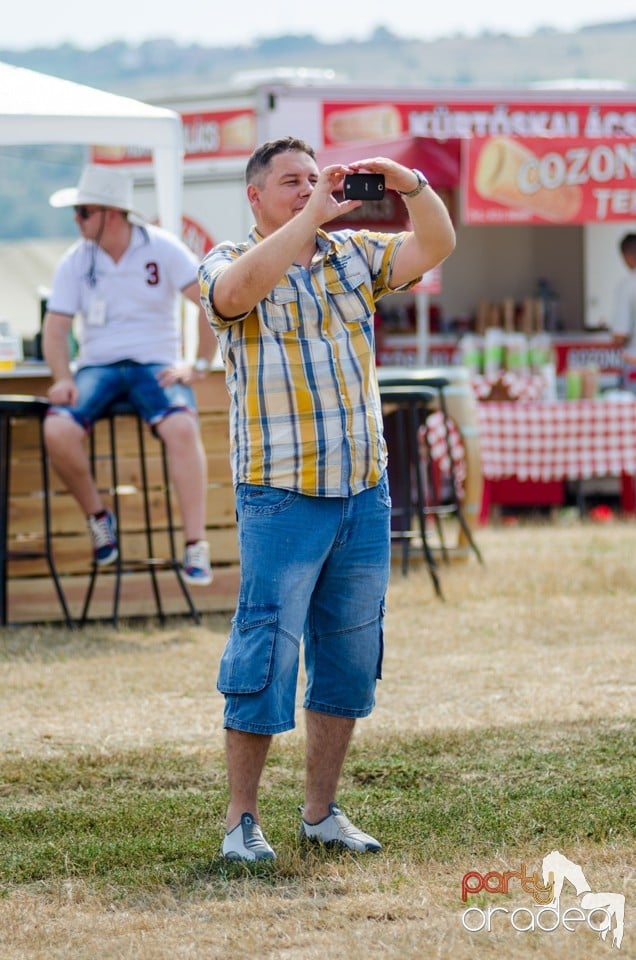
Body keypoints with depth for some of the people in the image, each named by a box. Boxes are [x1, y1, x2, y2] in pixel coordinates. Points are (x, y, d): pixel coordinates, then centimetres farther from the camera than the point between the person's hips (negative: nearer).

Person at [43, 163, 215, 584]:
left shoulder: (162, 249, -5)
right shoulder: (76, 261, 4)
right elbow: (55, 329, 3)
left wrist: (198, 366, -14)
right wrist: (63, 378, -15)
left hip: (154, 364, -2)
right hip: (97, 366, 2)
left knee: (182, 427, -35)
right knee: (58, 430, -29)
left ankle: (196, 546, -32)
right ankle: (98, 516, -3)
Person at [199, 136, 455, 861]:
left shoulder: (353, 254, 13)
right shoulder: (228, 263, -2)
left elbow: (436, 245, 3)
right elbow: (240, 288, -26)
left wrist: (411, 187, -15)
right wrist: (313, 216, -25)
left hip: (365, 494, 6)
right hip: (281, 498, -5)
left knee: (349, 661, 10)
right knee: (266, 654, -6)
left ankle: (322, 810, 19)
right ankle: (242, 819, 2)